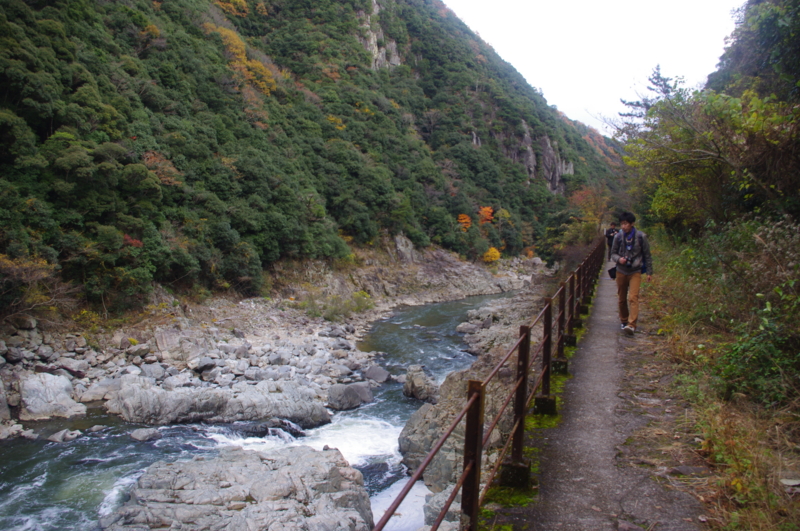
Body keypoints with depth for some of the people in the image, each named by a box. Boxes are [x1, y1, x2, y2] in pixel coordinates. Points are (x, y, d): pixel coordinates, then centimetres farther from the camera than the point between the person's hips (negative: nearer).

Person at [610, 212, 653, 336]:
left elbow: (647, 255, 3)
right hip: (621, 271, 3)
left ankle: (631, 325, -22)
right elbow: (613, 253, 9)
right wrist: (618, 259, -14)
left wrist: (649, 272, 3)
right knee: (622, 299, 10)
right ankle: (623, 321, 28)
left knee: (633, 298, -15)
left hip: (635, 272, -3)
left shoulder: (641, 237, -5)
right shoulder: (618, 237, -1)